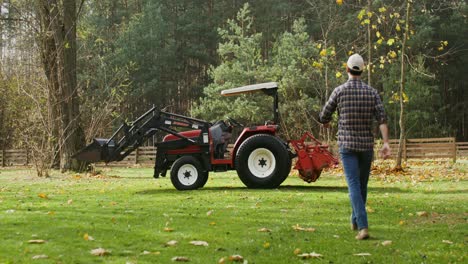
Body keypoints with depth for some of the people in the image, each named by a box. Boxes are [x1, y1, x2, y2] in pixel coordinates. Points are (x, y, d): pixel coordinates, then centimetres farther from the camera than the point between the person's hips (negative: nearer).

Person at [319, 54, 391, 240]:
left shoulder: (339, 91, -5)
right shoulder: (372, 92, 1)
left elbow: (324, 116, 3)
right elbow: (382, 119, -10)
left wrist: (326, 123, 27)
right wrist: (386, 143, -14)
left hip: (347, 144, -3)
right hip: (366, 145, 3)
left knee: (354, 185, -7)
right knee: (362, 184, 18)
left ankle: (363, 226, -21)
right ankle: (355, 221, 35)